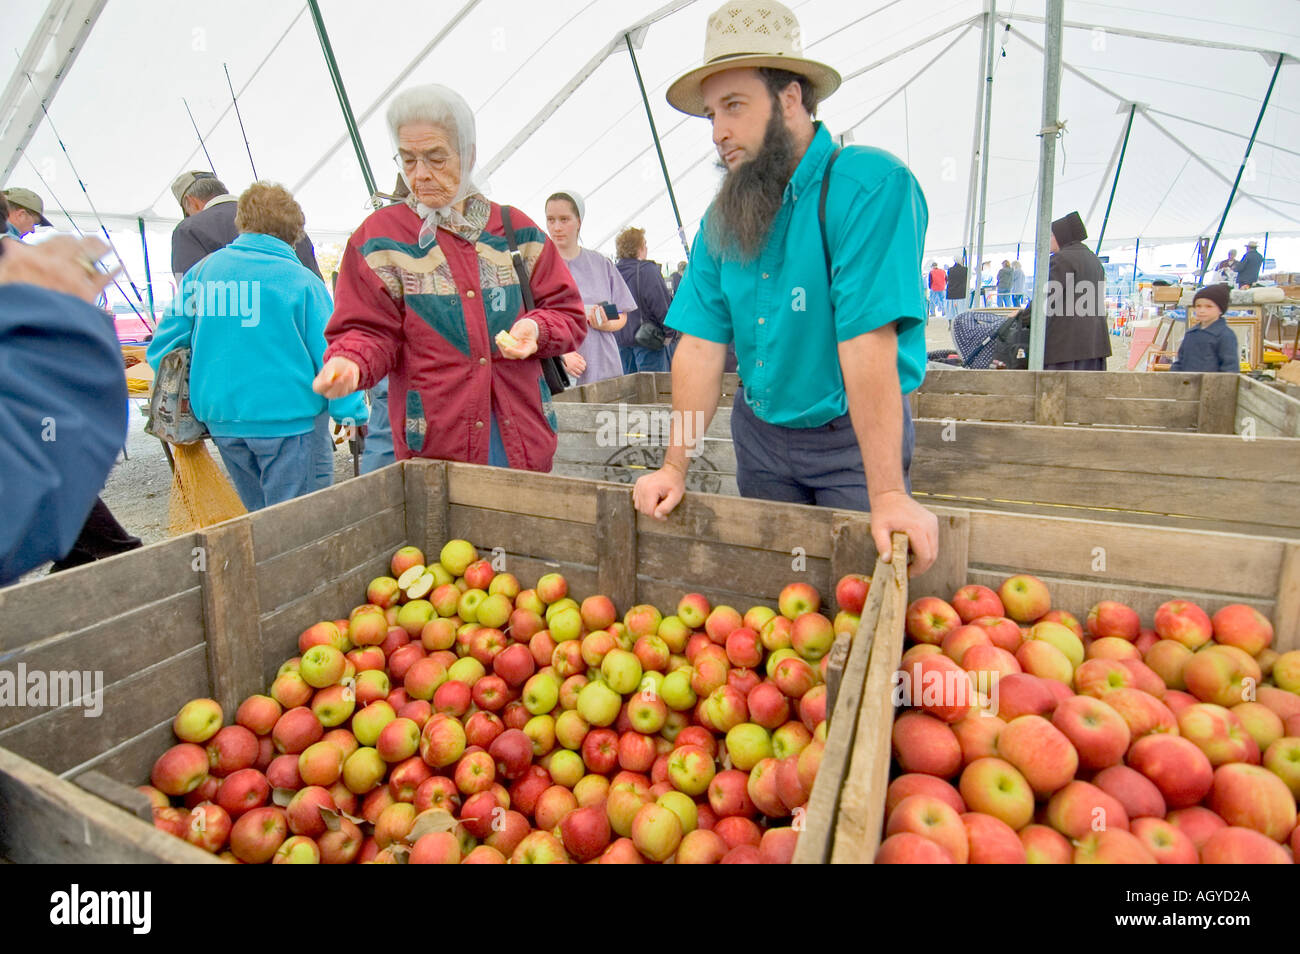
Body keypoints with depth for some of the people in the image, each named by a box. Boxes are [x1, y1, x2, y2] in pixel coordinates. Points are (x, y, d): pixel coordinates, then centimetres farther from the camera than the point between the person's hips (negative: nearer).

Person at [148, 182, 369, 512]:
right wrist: (352, 413, 0)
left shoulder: (202, 271, 5)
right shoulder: (301, 281, -8)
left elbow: (164, 343, 9)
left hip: (220, 419, 5)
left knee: (257, 514, 19)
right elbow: (329, 352, -8)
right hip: (283, 416, -5)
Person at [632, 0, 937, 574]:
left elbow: (868, 344, -28)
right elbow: (702, 344, -3)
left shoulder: (870, 186, -19)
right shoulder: (725, 214, 1)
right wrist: (676, 467, -9)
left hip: (853, 438, -5)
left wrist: (887, 494, -30)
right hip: (759, 434, 6)